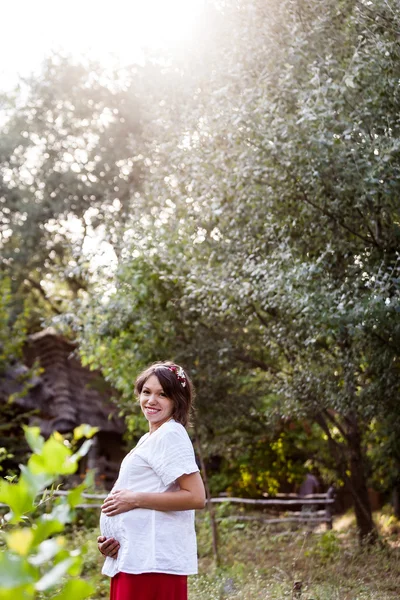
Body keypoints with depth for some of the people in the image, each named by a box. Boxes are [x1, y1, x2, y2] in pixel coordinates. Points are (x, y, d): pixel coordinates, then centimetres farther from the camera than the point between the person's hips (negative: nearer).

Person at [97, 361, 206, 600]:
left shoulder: (170, 435, -10)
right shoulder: (150, 438, 20)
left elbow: (196, 497, -19)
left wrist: (135, 499, -17)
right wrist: (111, 539, 8)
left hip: (153, 560, -10)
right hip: (134, 557, 10)